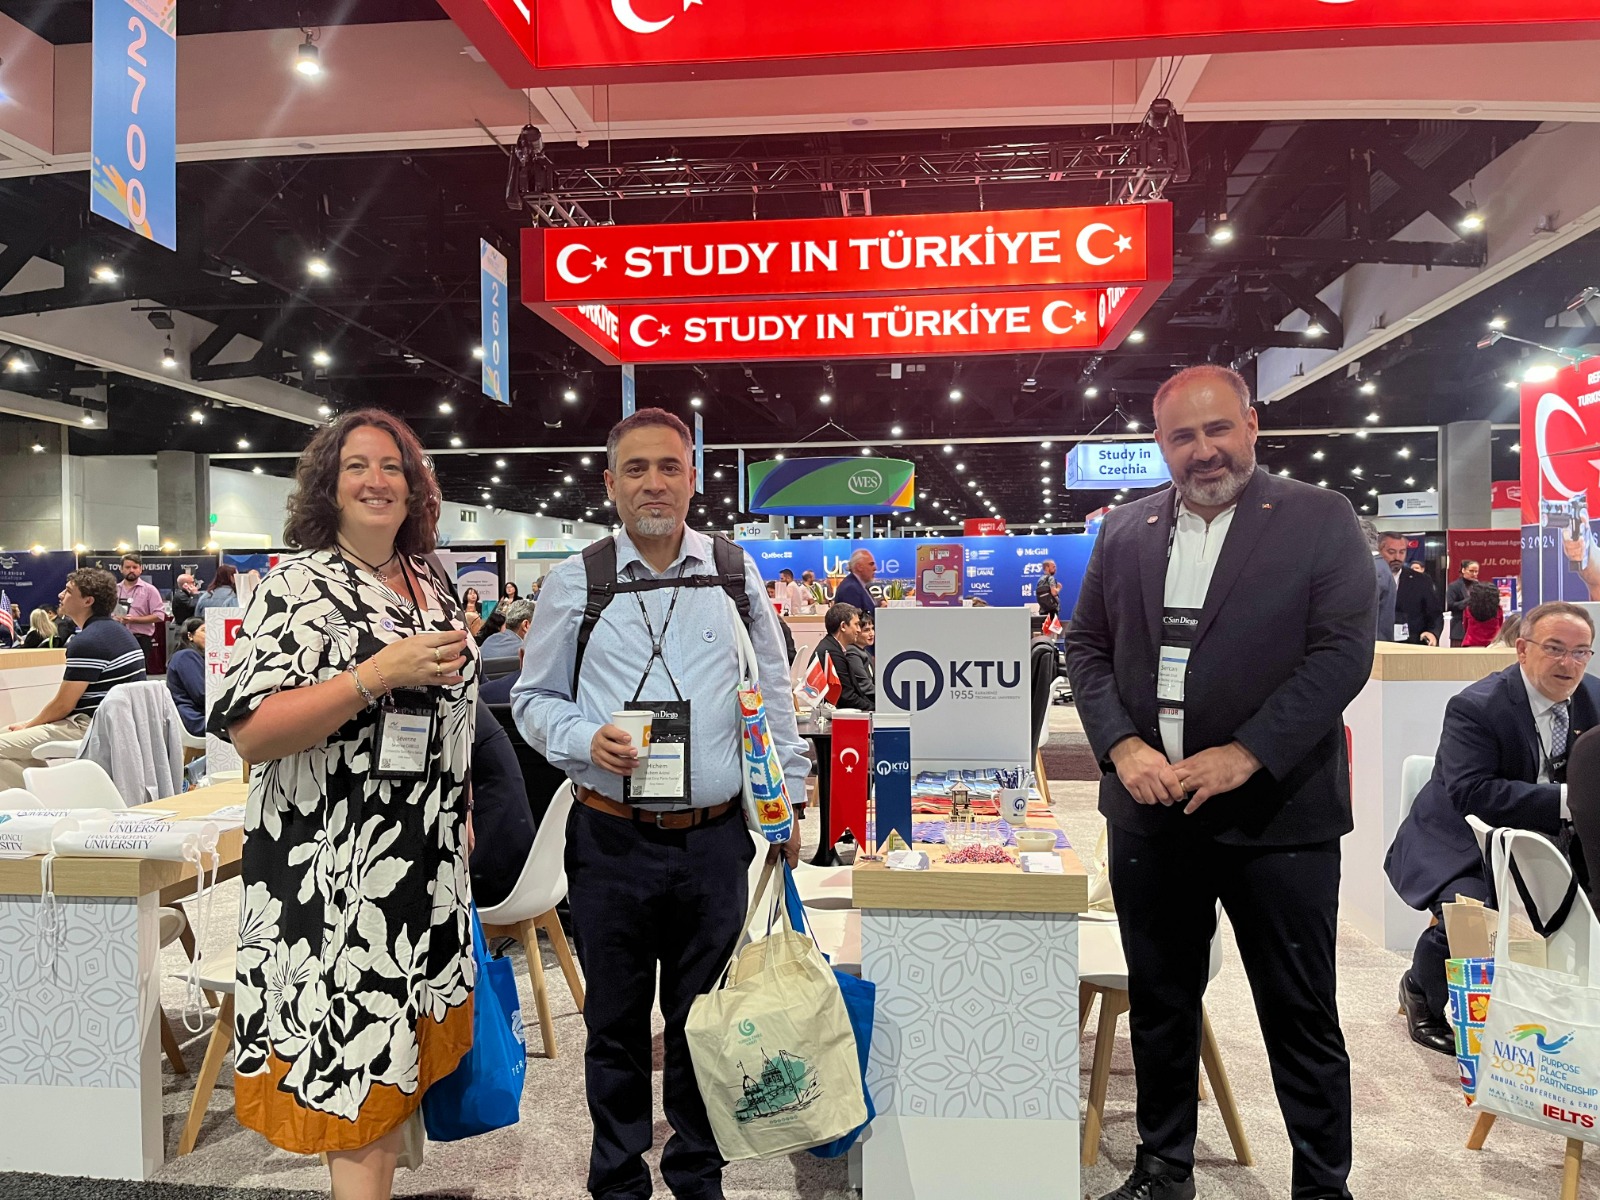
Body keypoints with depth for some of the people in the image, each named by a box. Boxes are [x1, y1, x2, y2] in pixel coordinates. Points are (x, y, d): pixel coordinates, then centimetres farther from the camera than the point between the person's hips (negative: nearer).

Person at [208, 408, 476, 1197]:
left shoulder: (429, 584, 9)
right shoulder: (299, 585, -12)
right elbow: (250, 731, -20)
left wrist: (461, 813, 18)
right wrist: (378, 675, -27)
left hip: (427, 858, 7)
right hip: (337, 869, -7)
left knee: (401, 1035, 17)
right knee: (356, 1051, 1)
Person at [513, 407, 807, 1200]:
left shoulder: (736, 575, 4)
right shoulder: (574, 583, 0)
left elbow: (773, 697, 9)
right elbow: (534, 698, 5)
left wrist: (787, 799, 6)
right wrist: (585, 740, -14)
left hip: (715, 841, 1)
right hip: (610, 840, 0)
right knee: (615, 1022, 14)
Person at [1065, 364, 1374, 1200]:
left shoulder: (1320, 520, -2)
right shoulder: (1125, 530, 8)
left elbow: (1344, 652, -10)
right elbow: (1085, 646, 8)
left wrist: (1245, 755, -18)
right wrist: (1123, 745, -7)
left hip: (1276, 812, -3)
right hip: (1150, 811, 4)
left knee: (1302, 1018, 8)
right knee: (1159, 1005, 16)